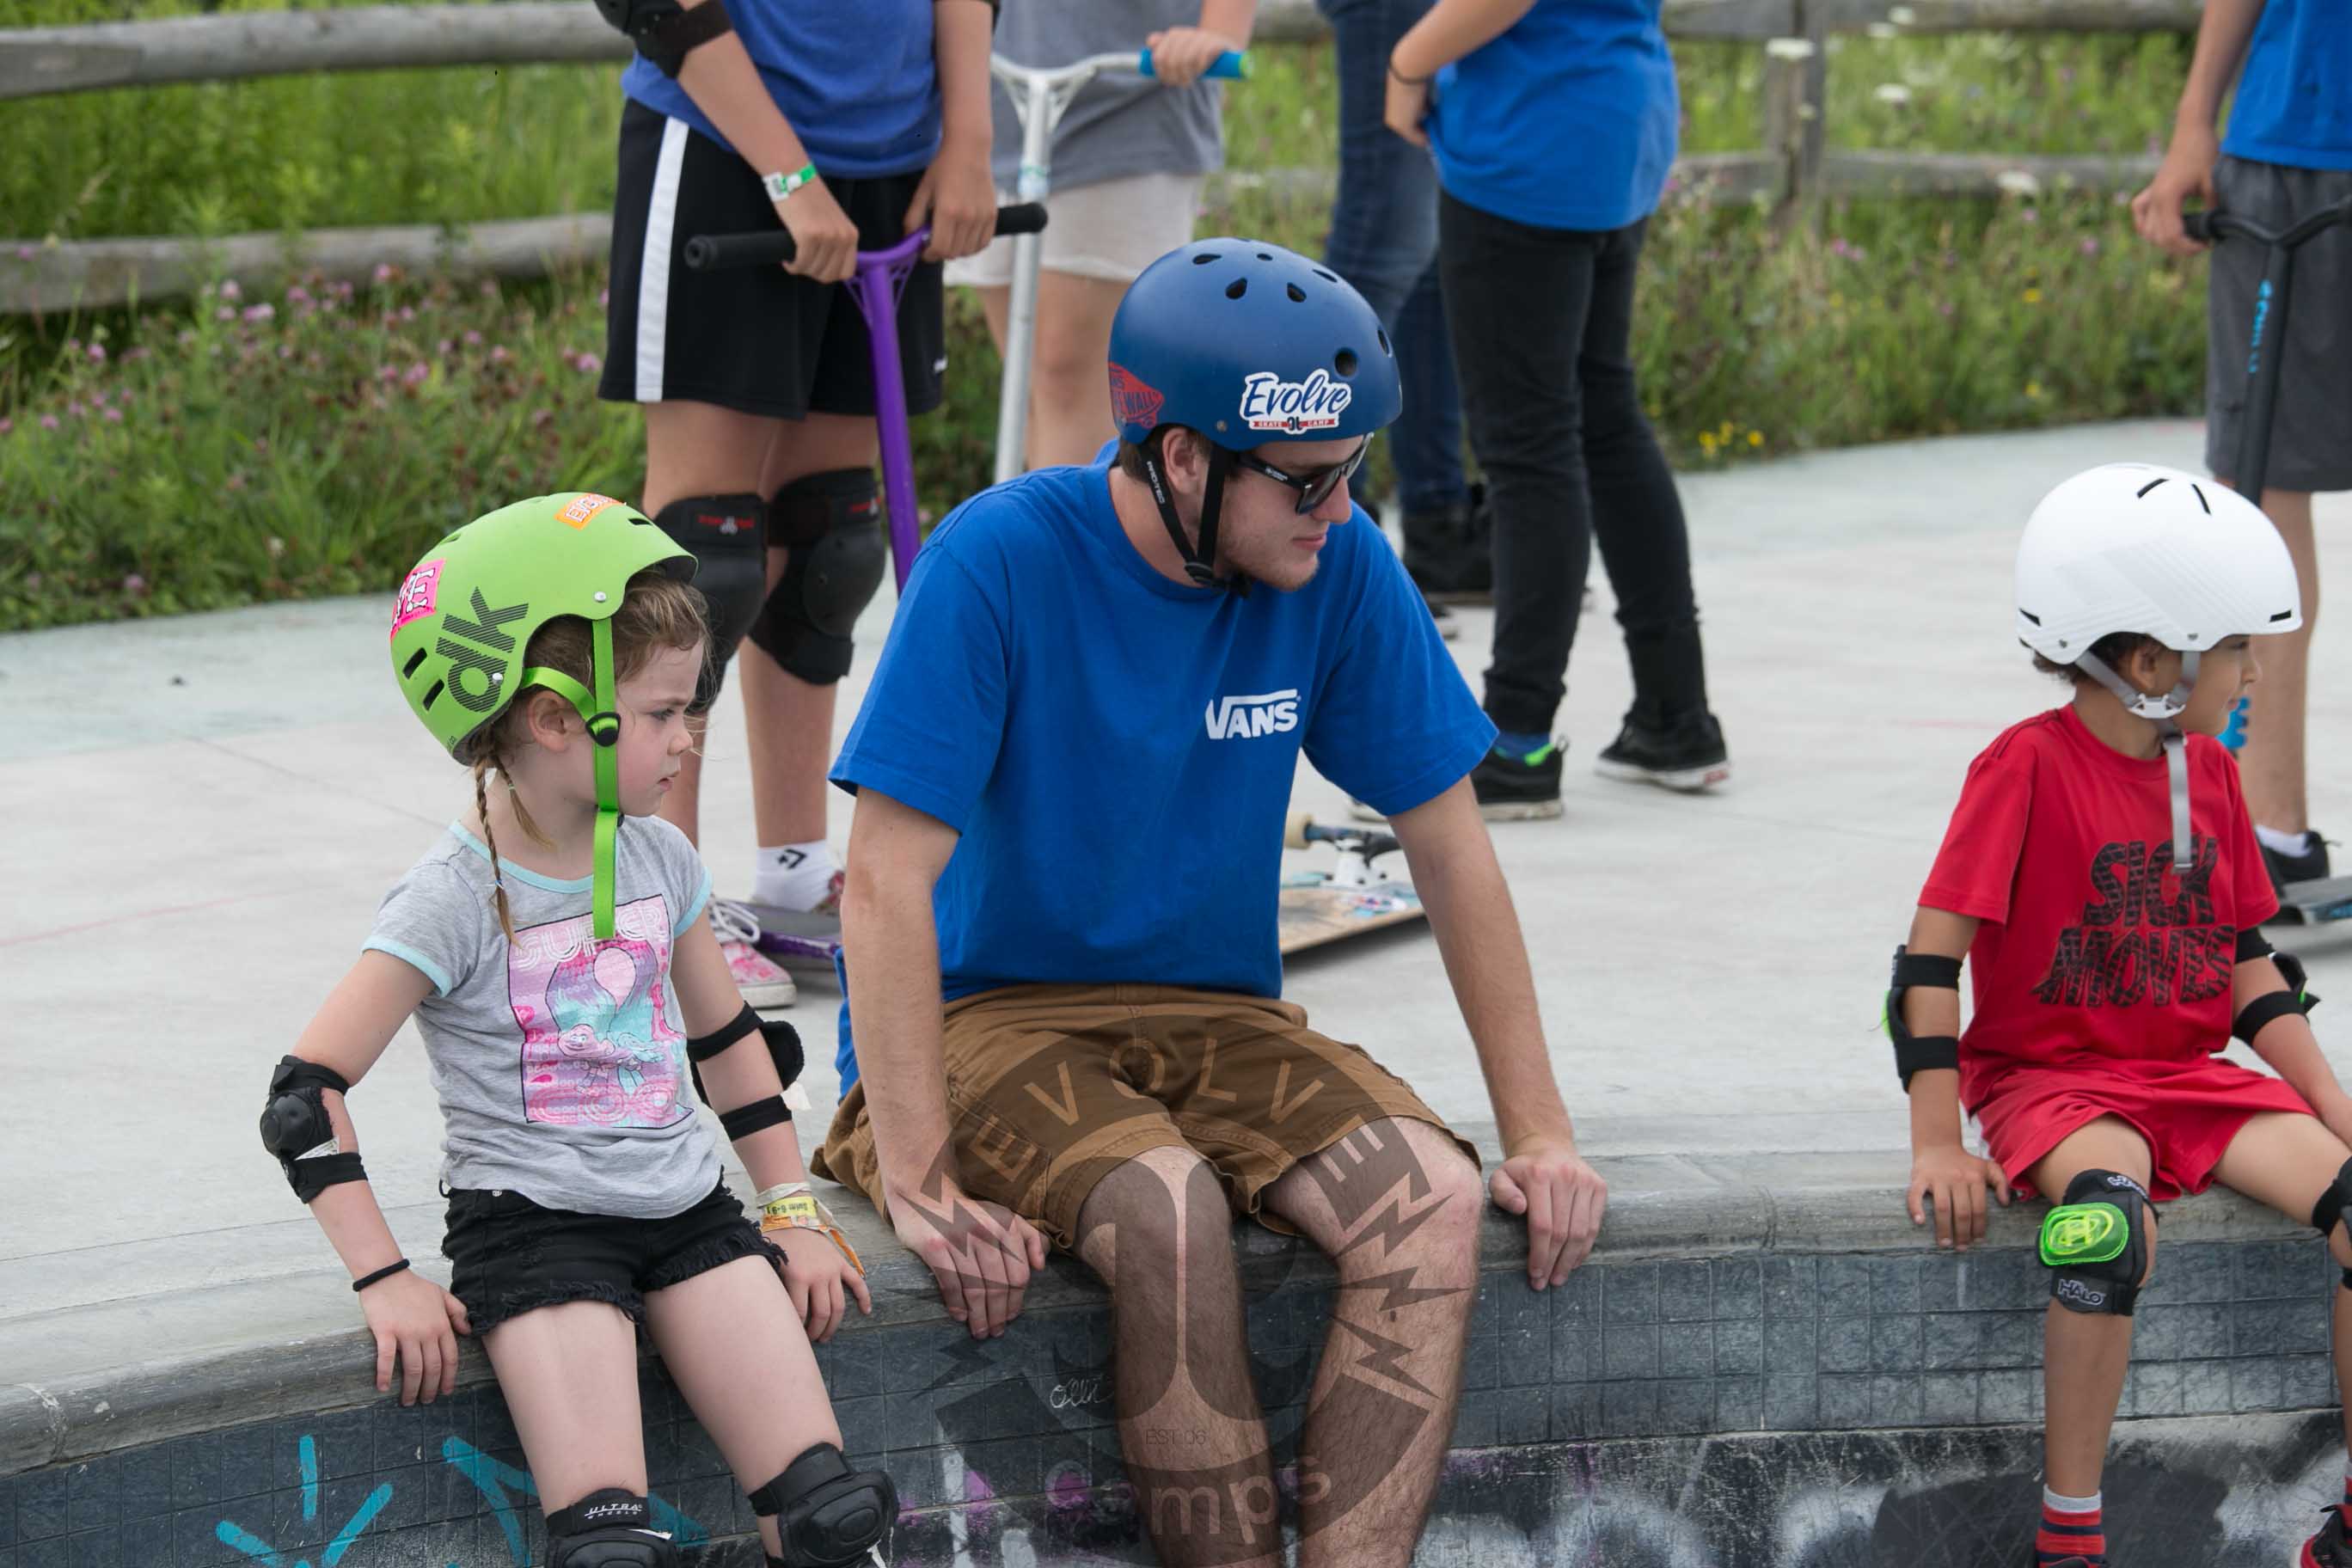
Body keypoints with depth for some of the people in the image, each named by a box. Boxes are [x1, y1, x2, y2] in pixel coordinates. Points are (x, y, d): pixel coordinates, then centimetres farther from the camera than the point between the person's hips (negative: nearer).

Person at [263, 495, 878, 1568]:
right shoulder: (455, 899, -11)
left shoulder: (657, 861, 7)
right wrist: (385, 1281, -17)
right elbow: (304, 1096, -13)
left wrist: (797, 1212, 17)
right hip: (532, 1224, -5)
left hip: (684, 1209, 5)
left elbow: (729, 1040, 22)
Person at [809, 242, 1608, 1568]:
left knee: (1436, 1200, -23)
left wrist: (1541, 1130, -2)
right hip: (988, 1014, -4)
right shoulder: (1002, 560, -17)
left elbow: (1451, 852, 3)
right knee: (1167, 1208, -34)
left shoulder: (1339, 567, -4)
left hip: (1215, 1015, 4)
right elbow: (890, 880, -20)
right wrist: (920, 1182, -28)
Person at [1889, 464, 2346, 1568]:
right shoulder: (2027, 766, -12)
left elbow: (2248, 968, 15)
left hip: (2195, 1075, 6)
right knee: (2114, 1227, -37)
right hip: (2054, 1074, -6)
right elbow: (1933, 952, -14)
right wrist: (1937, 1144, -20)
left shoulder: (2211, 774, 9)